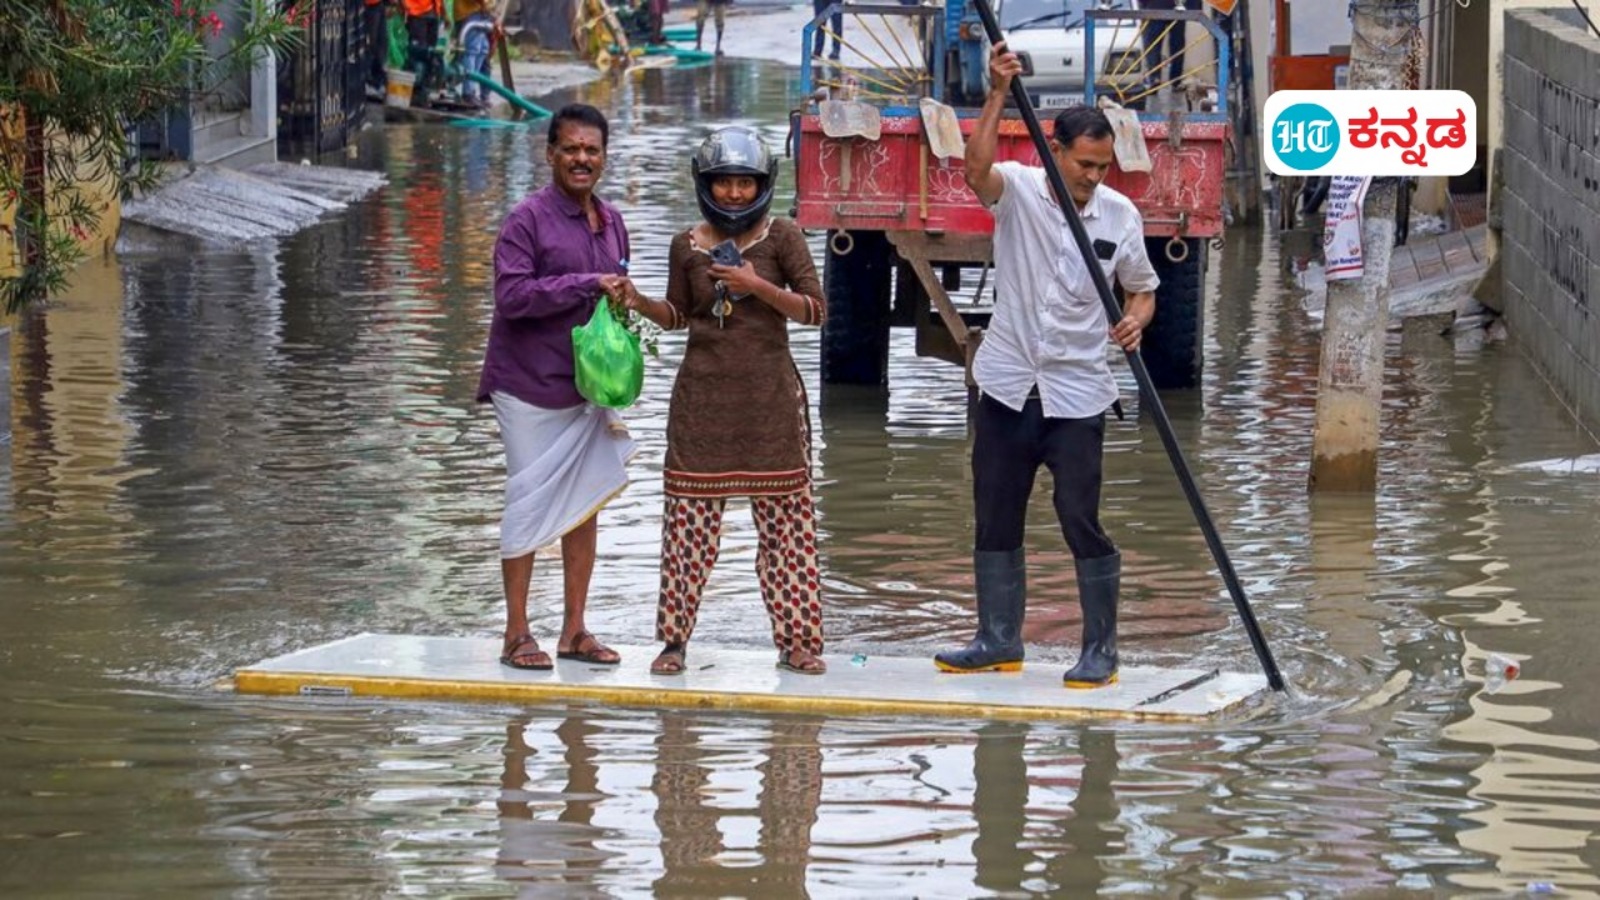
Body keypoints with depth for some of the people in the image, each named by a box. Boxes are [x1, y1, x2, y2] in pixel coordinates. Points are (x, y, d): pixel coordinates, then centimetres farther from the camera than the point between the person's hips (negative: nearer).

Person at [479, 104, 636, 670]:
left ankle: (574, 630, 16)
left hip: (587, 387, 7)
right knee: (529, 506, -3)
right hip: (531, 387, -7)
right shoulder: (528, 220, -11)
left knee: (585, 506, 9)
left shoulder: (611, 222, 11)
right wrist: (587, 285, -23)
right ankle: (517, 635, 4)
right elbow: (512, 294, -21)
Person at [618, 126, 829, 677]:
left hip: (768, 395, -1)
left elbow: (814, 309, -4)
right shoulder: (687, 247, 5)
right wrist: (639, 302, -4)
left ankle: (796, 641, 8)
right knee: (690, 516, 0)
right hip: (704, 394, 1)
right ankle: (675, 639, 8)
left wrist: (758, 286, -15)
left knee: (785, 517, 1)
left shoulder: (781, 239, -1)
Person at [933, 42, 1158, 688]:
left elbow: (1142, 289, 10)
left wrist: (1135, 320, -13)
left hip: (1076, 393, -1)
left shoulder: (1120, 214, -2)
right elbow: (977, 168, -30)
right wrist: (997, 95, -41)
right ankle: (999, 641, 22)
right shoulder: (1018, 190, -7)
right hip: (1008, 386, 1)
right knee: (995, 520, 9)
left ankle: (1101, 650, 4)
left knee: (1082, 523, -5)